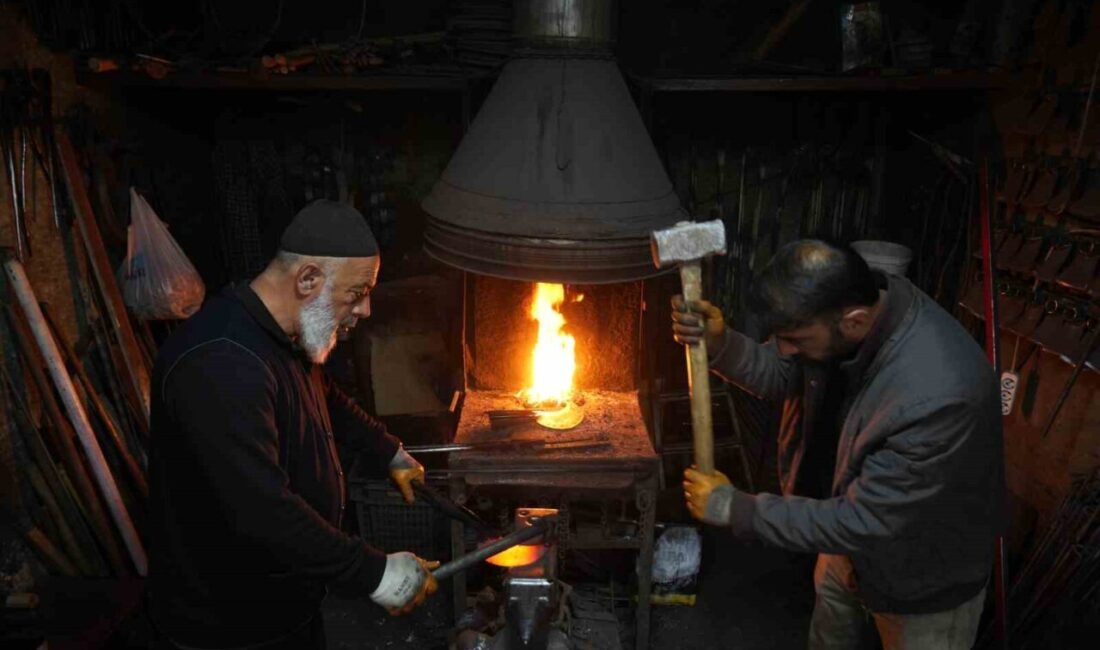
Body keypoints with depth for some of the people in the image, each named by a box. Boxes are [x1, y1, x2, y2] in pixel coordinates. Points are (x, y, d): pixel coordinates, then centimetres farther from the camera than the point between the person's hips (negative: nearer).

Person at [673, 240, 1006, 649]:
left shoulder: (938, 397, -44)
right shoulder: (854, 299, -22)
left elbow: (861, 522, -35)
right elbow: (783, 374, -6)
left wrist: (734, 509, -27)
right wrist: (719, 343, -26)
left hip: (925, 570, -6)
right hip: (853, 513, 7)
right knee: (831, 613, 33)